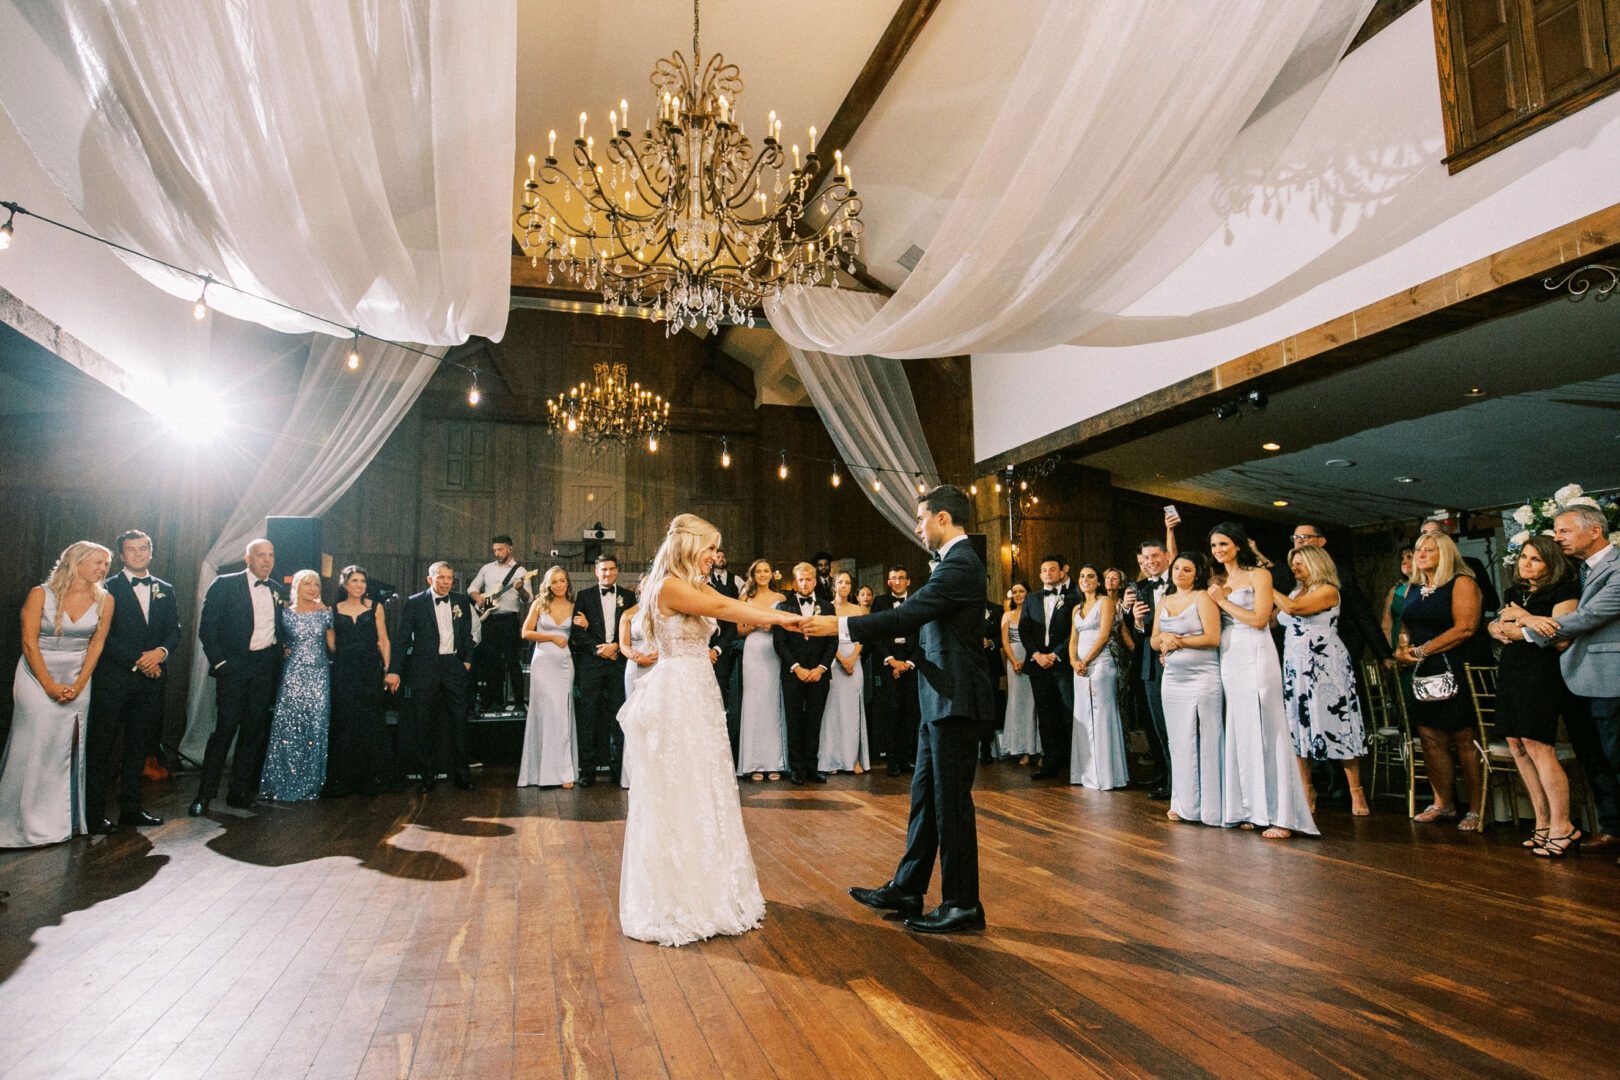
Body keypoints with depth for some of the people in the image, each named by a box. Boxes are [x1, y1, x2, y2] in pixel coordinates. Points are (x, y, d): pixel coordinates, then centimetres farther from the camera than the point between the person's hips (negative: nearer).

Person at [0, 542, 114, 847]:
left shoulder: (104, 601, 1)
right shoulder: (40, 594, -7)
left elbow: (96, 645, 2)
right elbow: (29, 643, -7)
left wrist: (78, 685, -5)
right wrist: (50, 685, -11)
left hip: (78, 680, 3)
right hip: (36, 676, -2)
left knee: (69, 749, 2)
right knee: (34, 745, -4)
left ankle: (62, 821, 11)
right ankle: (25, 824, 8)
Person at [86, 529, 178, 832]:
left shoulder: (165, 590, 14)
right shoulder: (108, 588, 0)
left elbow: (174, 631, 10)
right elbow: (103, 634, -7)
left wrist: (161, 651, -10)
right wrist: (137, 660, -13)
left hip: (152, 679, 4)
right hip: (114, 678, -4)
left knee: (139, 745, 9)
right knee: (100, 747, -1)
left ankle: (130, 808, 17)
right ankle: (93, 813, 6)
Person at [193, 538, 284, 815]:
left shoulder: (276, 590, 12)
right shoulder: (225, 584, -3)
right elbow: (206, 627, -4)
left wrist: (277, 665, 7)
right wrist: (219, 662, -9)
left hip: (265, 667, 5)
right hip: (233, 666, -4)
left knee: (254, 730, 7)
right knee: (225, 728, -7)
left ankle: (240, 791, 16)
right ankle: (204, 795, 3)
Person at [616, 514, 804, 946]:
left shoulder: (697, 587, 13)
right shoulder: (669, 586, -14)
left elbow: (735, 611, 5)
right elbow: (723, 608, -19)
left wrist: (784, 619, -8)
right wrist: (780, 618, -17)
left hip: (697, 695, 9)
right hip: (676, 696, -9)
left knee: (701, 791, 14)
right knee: (677, 793, 1)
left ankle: (700, 890, 27)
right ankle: (675, 899, 14)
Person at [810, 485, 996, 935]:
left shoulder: (960, 564, -17)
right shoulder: (958, 561, 15)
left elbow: (909, 615, -23)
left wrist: (841, 625, -20)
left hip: (956, 703, -10)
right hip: (942, 702, 10)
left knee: (951, 802, 0)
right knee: (925, 797, 15)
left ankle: (963, 905, 13)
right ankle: (906, 890, 26)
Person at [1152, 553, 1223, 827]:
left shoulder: (1203, 598, -3)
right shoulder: (1163, 601, 16)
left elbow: (1213, 638, -12)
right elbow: (1153, 641, 15)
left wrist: (1179, 641, -10)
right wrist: (1163, 639, -6)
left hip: (1202, 677, -6)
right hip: (1172, 678, 6)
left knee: (1205, 740, -4)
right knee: (1178, 741, 7)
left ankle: (1210, 806, 4)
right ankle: (1184, 804, 15)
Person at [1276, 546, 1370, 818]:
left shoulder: (1328, 591, -5)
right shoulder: (1295, 593, 17)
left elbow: (1294, 608, -20)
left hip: (1325, 667, -6)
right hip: (1295, 667, 6)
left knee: (1336, 724, -4)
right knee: (1298, 728, 3)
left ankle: (1356, 791, 6)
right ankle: (1306, 791, 9)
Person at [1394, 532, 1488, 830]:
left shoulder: (1461, 582, -4)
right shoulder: (1414, 590, 17)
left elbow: (1465, 627, -14)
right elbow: (1410, 629, 24)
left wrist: (1422, 651, -12)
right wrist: (1403, 650, 2)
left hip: (1458, 670, -7)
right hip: (1425, 674, 7)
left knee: (1466, 741, -4)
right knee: (1430, 739, 5)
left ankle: (1476, 809, 5)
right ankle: (1443, 804, 15)